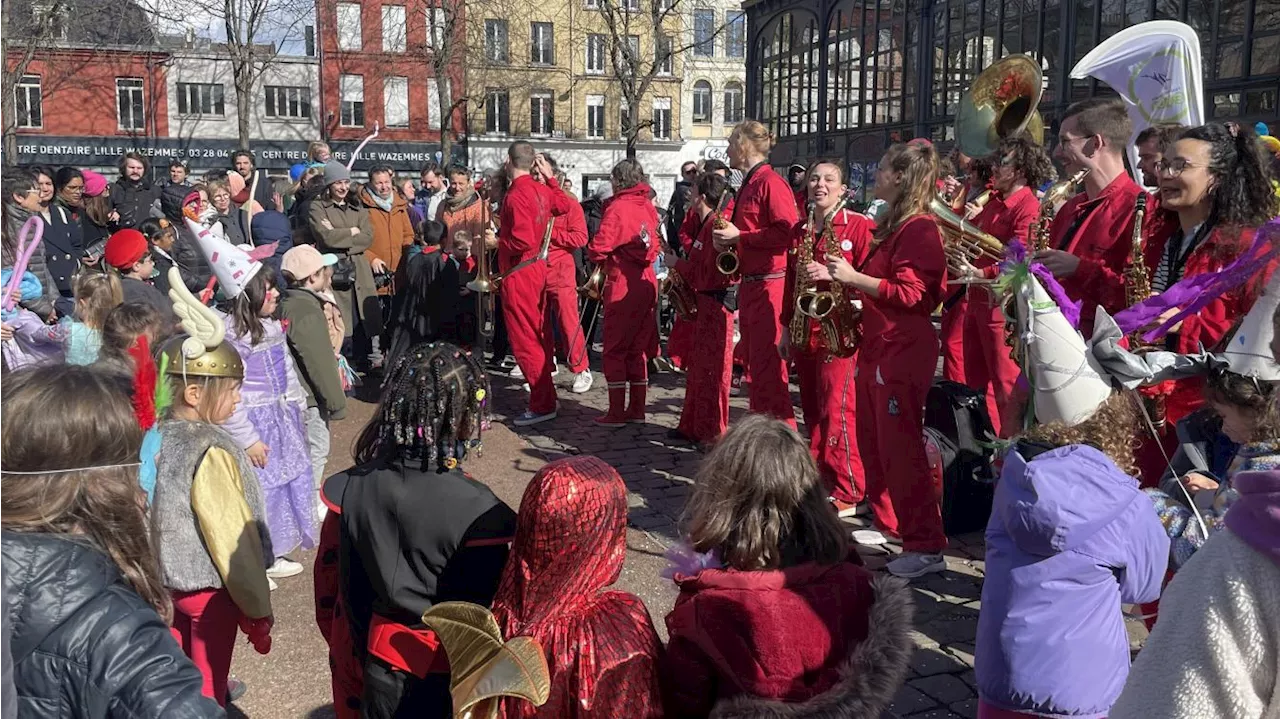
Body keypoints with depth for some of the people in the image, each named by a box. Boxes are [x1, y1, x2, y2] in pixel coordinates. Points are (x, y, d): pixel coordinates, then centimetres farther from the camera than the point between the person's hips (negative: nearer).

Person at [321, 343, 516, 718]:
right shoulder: (478, 512, -27)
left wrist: (367, 648, 15)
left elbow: (350, 587, 1)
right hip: (450, 674, -4)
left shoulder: (351, 488, -12)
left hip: (382, 661, 4)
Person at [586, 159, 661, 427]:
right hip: (647, 284, 6)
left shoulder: (618, 208, -13)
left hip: (622, 285, -6)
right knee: (638, 348, 14)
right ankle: (637, 409, 18)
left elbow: (597, 250, -16)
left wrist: (595, 255, 4)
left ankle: (617, 412, 3)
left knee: (615, 350, 2)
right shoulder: (649, 207, 7)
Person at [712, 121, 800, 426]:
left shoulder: (771, 183, -11)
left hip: (769, 285, -10)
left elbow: (788, 233, -20)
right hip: (749, 284, 10)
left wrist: (740, 236, -16)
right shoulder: (748, 185, 17)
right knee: (755, 365, 14)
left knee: (769, 369, -9)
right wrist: (729, 240, 7)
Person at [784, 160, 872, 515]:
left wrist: (832, 274, -22)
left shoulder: (858, 226, -4)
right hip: (804, 331, 7)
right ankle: (819, 482, 20)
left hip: (839, 329, -6)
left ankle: (848, 493, -1)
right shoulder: (800, 230, 14)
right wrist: (787, 327, 17)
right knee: (812, 410, 10)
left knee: (836, 410, -9)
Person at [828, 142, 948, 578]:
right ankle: (889, 524, 29)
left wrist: (854, 278, -22)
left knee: (899, 446, -9)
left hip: (903, 349, -10)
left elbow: (911, 294, -21)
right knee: (872, 441, 15)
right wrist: (842, 278, 8)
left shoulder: (919, 229, -13)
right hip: (876, 345, 10)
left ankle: (927, 547, -2)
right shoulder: (890, 227, 16)